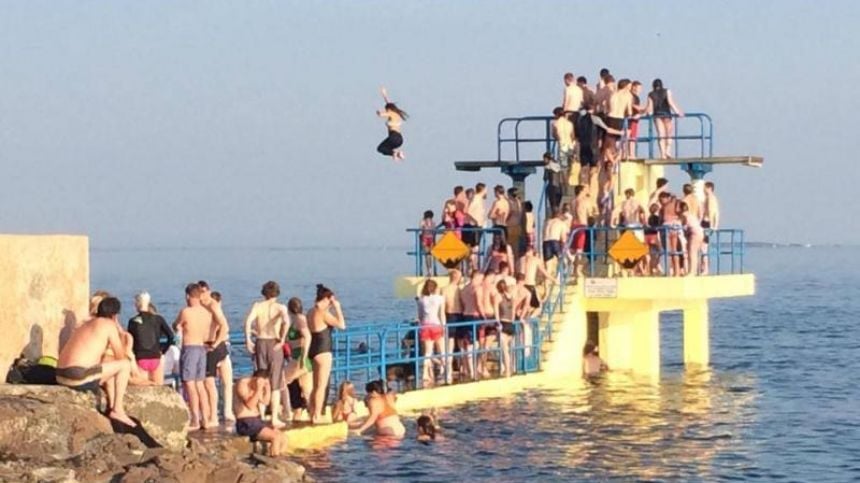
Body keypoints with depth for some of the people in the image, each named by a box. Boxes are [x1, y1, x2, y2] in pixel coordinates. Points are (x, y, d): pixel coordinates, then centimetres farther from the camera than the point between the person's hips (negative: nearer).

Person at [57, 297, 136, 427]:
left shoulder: (87, 324, 24)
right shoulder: (109, 324, -1)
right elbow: (120, 353, 4)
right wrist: (118, 330, 17)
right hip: (80, 377, -9)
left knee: (109, 367, 32)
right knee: (125, 364, 3)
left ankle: (112, 406, 30)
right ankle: (118, 410, 4)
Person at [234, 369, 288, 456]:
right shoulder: (242, 384, -14)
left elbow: (265, 402, 9)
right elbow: (250, 405, -24)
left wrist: (267, 388, -2)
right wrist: (259, 389, -28)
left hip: (257, 421, 9)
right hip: (245, 424, -9)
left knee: (283, 438, -3)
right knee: (276, 438, -22)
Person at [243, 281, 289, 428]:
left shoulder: (257, 306, 5)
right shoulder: (280, 307, 1)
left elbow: (248, 321, -12)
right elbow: (286, 321, -20)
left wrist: (248, 340, -8)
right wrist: (282, 339, -11)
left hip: (260, 343, 2)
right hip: (274, 344, -2)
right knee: (275, 384, 5)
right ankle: (275, 418, 3)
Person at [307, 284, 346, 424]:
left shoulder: (311, 312, 10)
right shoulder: (323, 313, -17)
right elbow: (342, 325, -19)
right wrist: (337, 307, -12)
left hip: (313, 349, 9)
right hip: (323, 350, -9)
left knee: (316, 386, 17)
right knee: (322, 386, -3)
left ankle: (312, 415, 22)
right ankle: (317, 416, -3)